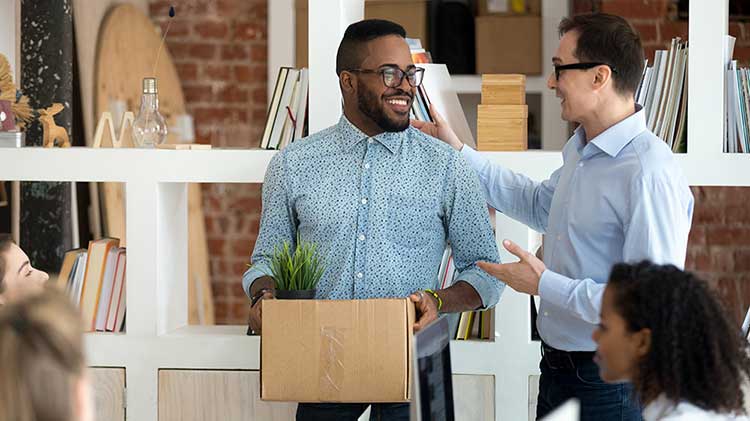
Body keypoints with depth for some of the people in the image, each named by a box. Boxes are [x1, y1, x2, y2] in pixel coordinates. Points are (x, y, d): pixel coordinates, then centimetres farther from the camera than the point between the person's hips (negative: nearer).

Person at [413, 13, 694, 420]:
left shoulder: (649, 175, -24)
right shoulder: (580, 149, 7)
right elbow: (539, 205, 29)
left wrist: (545, 285, -22)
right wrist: (459, 154, 25)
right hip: (557, 369, 9)